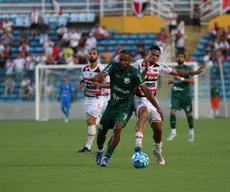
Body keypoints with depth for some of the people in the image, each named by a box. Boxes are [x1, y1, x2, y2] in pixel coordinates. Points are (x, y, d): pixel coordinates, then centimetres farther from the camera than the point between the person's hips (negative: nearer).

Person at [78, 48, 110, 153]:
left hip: (98, 98, -7)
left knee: (91, 121, -15)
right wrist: (82, 84, 0)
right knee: (89, 122, 10)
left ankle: (88, 146, -11)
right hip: (88, 98, 7)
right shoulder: (85, 69, 7)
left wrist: (98, 84, -27)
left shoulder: (101, 69, -13)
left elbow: (109, 84, -12)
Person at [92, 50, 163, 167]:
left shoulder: (134, 73, -18)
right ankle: (100, 151, 42)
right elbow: (103, 73, -31)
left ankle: (106, 157, -16)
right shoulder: (113, 66, -12)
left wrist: (157, 107, -23)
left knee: (117, 128, -26)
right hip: (112, 104, 3)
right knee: (101, 131, 10)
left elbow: (145, 90, -17)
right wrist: (98, 77, -57)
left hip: (126, 106, -3)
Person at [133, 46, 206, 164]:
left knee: (158, 129, 9)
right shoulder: (139, 64, -9)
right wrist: (145, 70, -27)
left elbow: (176, 72, 12)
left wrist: (194, 73, 9)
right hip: (140, 98, -6)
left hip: (152, 99, 6)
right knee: (144, 112, -39)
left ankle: (158, 150, 38)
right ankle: (138, 143, -53)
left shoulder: (158, 67, 6)